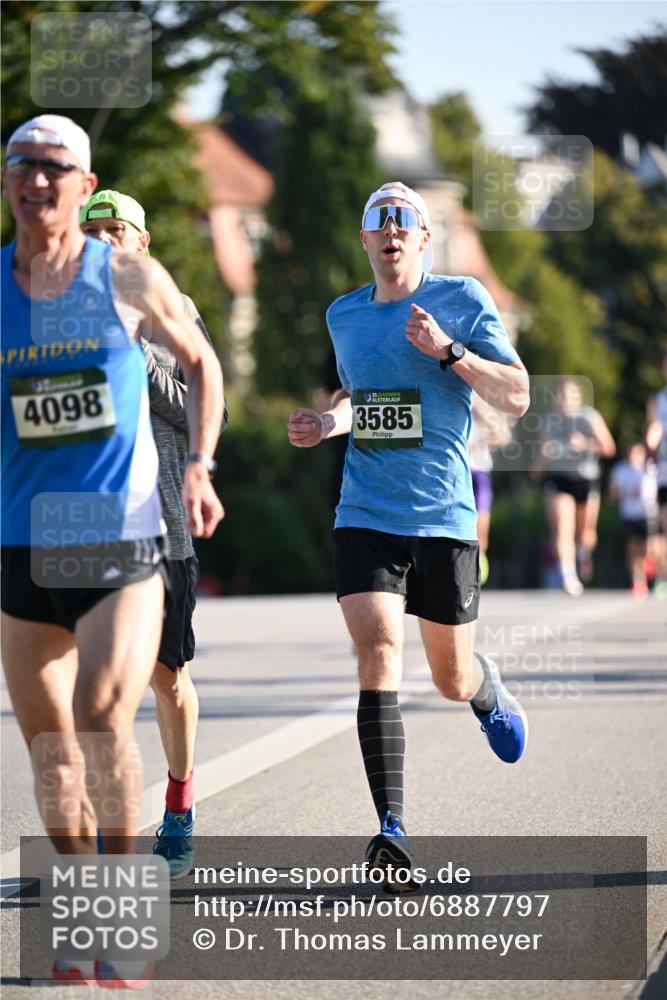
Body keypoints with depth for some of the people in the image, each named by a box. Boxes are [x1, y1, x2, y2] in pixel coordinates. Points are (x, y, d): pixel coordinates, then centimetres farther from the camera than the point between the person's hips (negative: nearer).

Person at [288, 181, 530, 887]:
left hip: (444, 518, -2)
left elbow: (516, 397, -5)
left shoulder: (462, 300, -1)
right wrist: (325, 423, 8)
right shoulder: (343, 316, 11)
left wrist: (448, 351, -18)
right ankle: (392, 830, -21)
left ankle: (489, 692, 50)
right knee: (378, 657, -19)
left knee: (452, 679, 11)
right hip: (365, 518, 2)